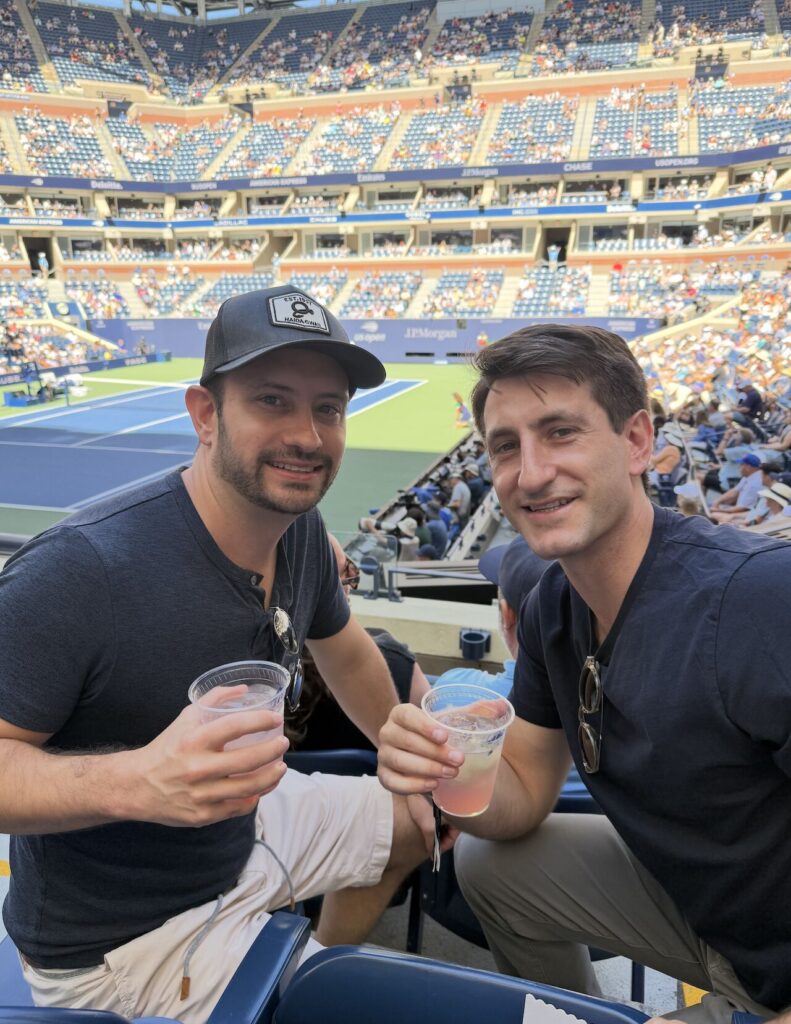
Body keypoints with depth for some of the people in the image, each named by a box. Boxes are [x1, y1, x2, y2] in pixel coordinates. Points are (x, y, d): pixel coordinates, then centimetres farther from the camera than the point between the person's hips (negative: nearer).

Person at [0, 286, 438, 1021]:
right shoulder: (77, 572, -35)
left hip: (245, 823, 7)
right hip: (118, 936, -7)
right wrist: (133, 782, -47)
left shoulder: (301, 531, -11)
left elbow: (344, 651, 6)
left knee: (413, 823, 21)